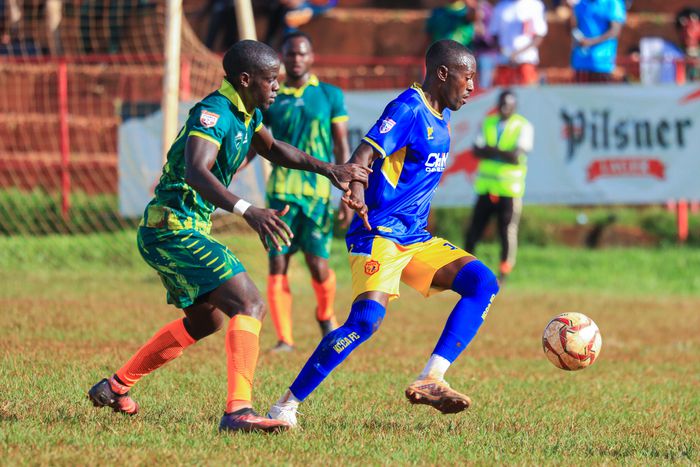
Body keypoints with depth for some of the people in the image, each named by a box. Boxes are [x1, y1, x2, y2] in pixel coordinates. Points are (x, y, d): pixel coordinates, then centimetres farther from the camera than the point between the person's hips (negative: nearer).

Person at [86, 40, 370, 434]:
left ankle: (115, 387, 35)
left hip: (167, 234, 11)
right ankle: (238, 411, -31)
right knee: (249, 306, -20)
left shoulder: (247, 113, 10)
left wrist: (327, 169, 19)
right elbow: (196, 172, -37)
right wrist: (248, 211, -49)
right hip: (174, 228, -11)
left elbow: (273, 149, 31)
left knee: (205, 320, 26)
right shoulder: (214, 113, -20)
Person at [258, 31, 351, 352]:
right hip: (281, 191, 1)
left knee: (318, 265, -6)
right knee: (277, 265, -6)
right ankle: (284, 338, 0)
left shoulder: (330, 96, 5)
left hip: (318, 191, -1)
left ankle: (325, 316, 25)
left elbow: (342, 148, 5)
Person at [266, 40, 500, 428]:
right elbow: (364, 153, -23)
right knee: (367, 319, -25)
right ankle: (287, 405, -17)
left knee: (483, 283, -7)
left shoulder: (440, 119, 16)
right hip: (379, 235, -9)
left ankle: (429, 381, -15)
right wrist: (355, 191, -42)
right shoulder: (409, 108, -11)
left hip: (415, 239, 9)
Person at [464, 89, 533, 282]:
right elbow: (478, 151, 2)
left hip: (509, 188, -4)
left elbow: (517, 156, -12)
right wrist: (504, 154, -11)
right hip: (486, 186, 4)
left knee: (507, 230, -8)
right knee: (474, 230, 4)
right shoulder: (488, 123, 14)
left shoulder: (523, 127, 0)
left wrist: (492, 150, -10)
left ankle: (503, 273, -3)